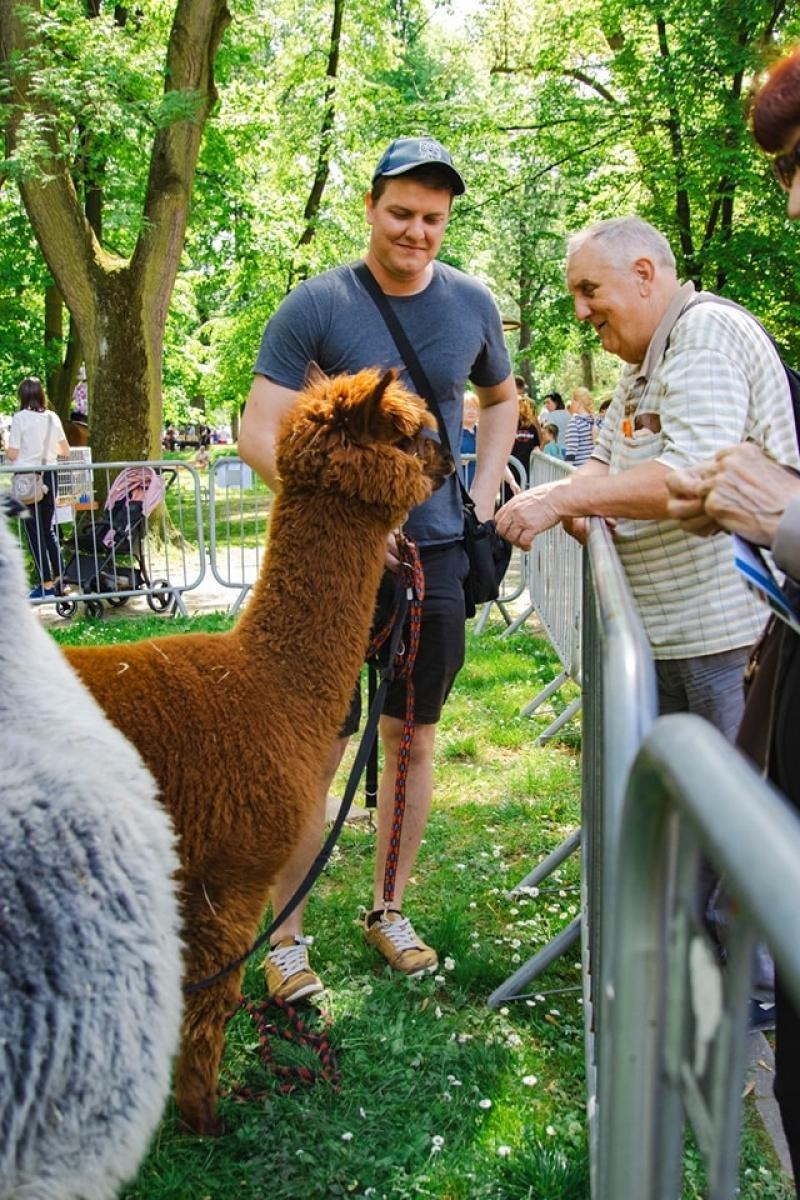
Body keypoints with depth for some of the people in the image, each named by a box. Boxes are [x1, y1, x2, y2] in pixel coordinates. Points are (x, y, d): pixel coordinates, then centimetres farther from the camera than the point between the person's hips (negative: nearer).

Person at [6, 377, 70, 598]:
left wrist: (6, 450, 12)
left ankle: (46, 583, 2)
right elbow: (66, 451, 13)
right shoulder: (52, 417, 5)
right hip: (50, 475, 5)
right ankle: (58, 580, 16)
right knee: (49, 529, 15)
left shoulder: (20, 418, -9)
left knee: (34, 531, 2)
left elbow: (12, 455, -10)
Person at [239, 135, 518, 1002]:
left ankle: (388, 912, 29)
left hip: (437, 553, 4)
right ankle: (285, 936, 13)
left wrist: (483, 499, 9)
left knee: (413, 739, 12)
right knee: (318, 746, -3)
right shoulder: (316, 306, -8)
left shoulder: (471, 304, 5)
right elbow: (258, 434, -11)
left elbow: (500, 400, 22)